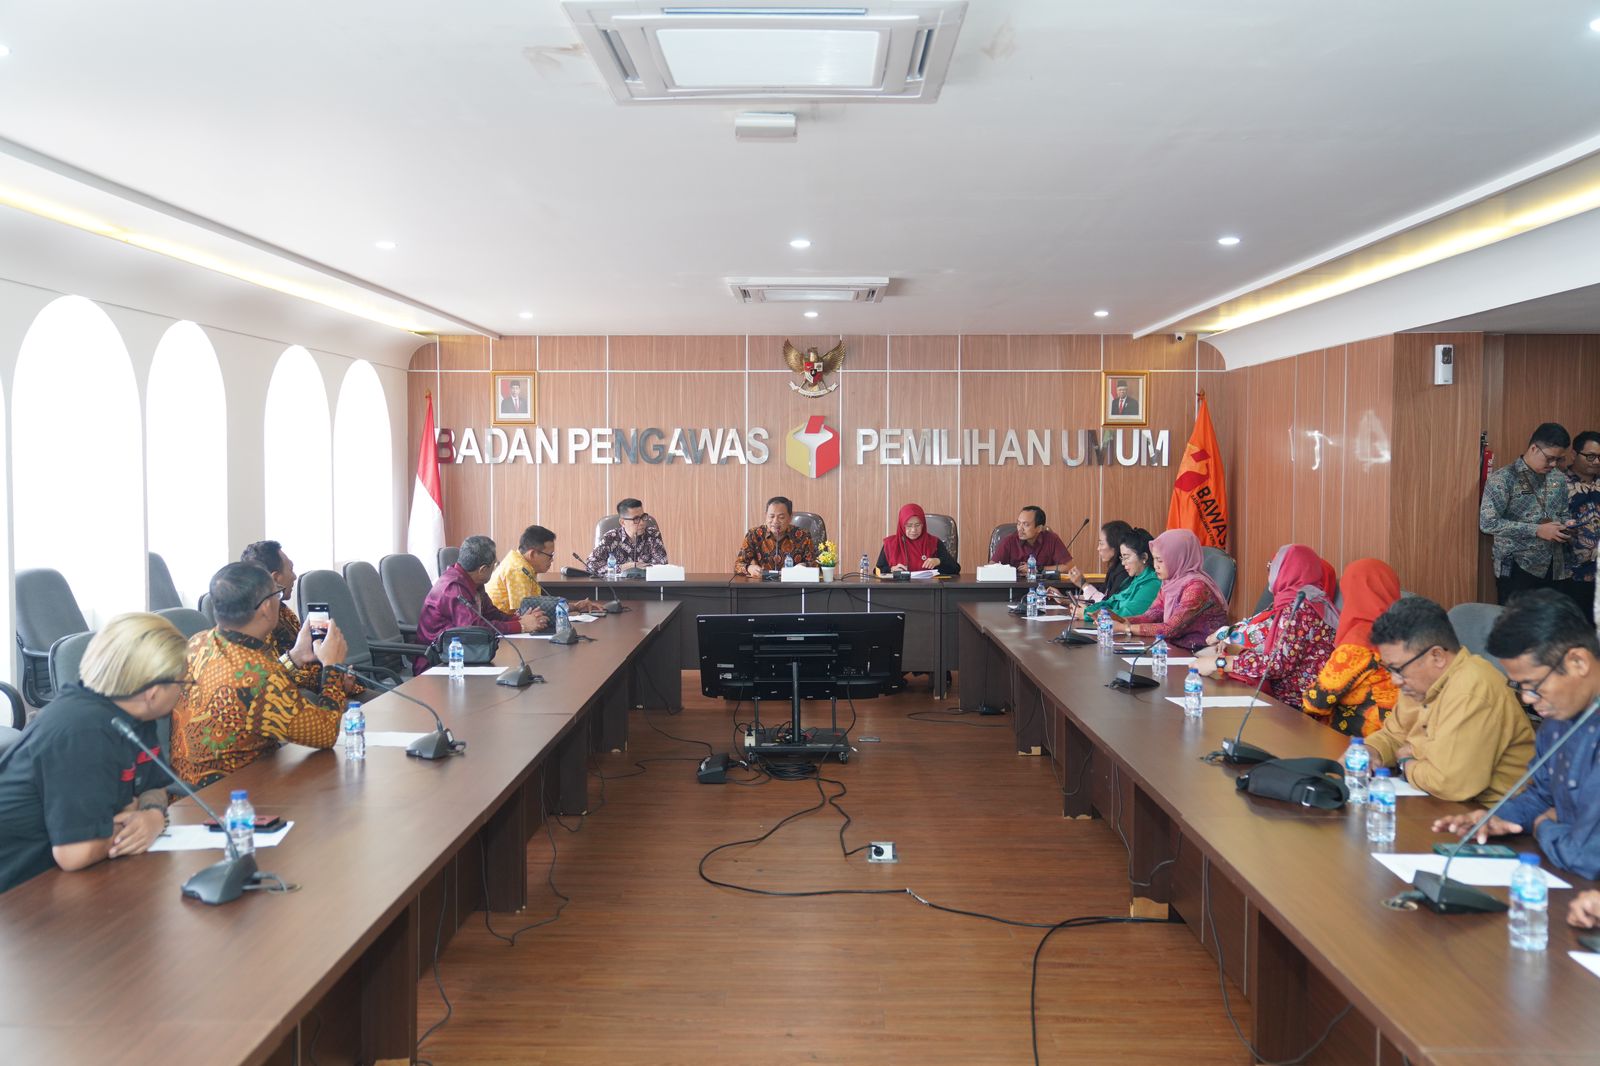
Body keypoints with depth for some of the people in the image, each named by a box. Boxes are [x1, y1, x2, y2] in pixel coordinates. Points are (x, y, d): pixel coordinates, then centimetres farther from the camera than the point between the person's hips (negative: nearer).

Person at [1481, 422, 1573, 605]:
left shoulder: (1559, 479, 9)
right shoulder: (1503, 479, -10)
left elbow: (1562, 513, 22)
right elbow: (1488, 523, -17)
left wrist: (1565, 528, -2)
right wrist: (1537, 530, -19)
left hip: (1553, 568, 6)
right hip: (1517, 568, -6)